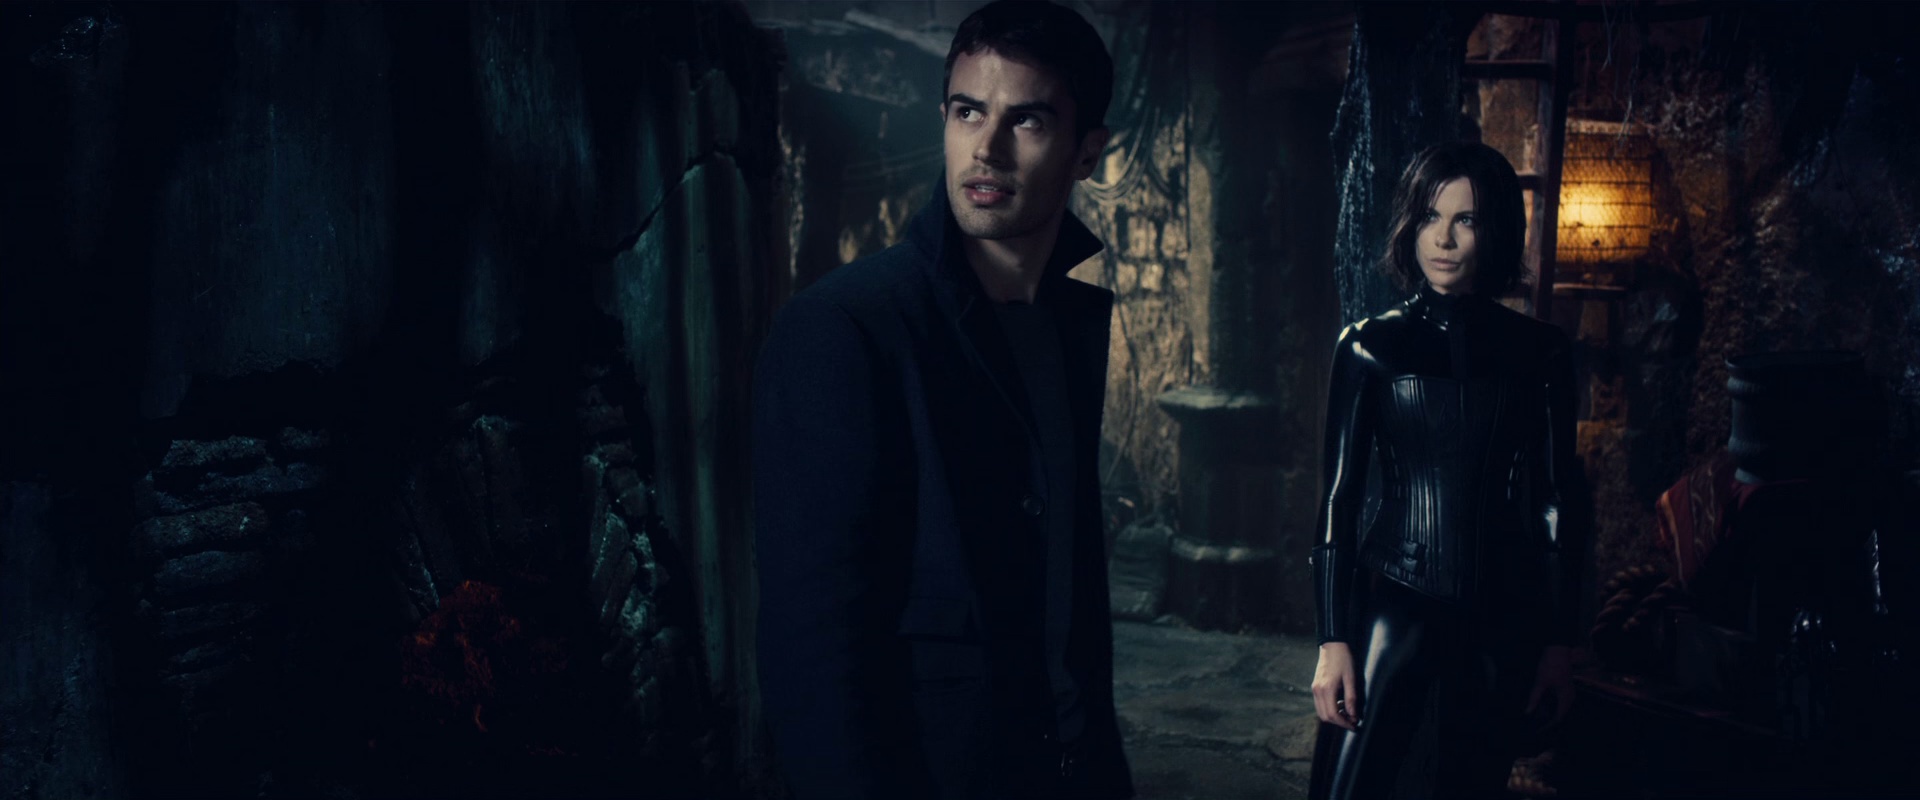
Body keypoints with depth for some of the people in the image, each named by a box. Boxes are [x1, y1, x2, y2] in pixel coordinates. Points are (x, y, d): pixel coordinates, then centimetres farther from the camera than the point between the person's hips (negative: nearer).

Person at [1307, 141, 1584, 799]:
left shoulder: (1540, 352, 2)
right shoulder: (1370, 345, -1)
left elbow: (1553, 501, 5)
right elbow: (1339, 497, -1)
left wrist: (1558, 642, 4)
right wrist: (1333, 640, -4)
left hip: (1502, 617, 2)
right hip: (1395, 603, -1)